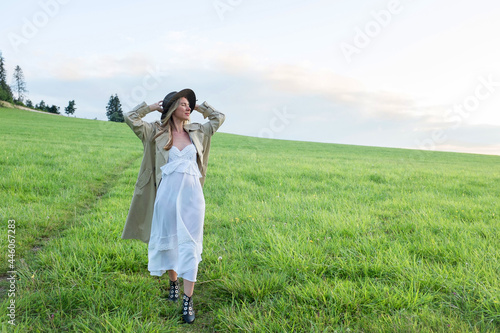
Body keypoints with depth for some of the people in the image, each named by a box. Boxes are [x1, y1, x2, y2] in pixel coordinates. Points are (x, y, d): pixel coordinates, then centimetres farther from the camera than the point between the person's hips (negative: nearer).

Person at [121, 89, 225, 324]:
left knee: (190, 246, -1)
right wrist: (154, 106, 6)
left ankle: (188, 300, 3)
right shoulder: (157, 133, 5)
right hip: (167, 196, -1)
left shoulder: (196, 132, 11)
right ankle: (173, 281, 38)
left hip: (192, 197, 1)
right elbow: (130, 117, 0)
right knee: (168, 242, 12)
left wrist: (197, 106, 17)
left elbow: (219, 117, 21)